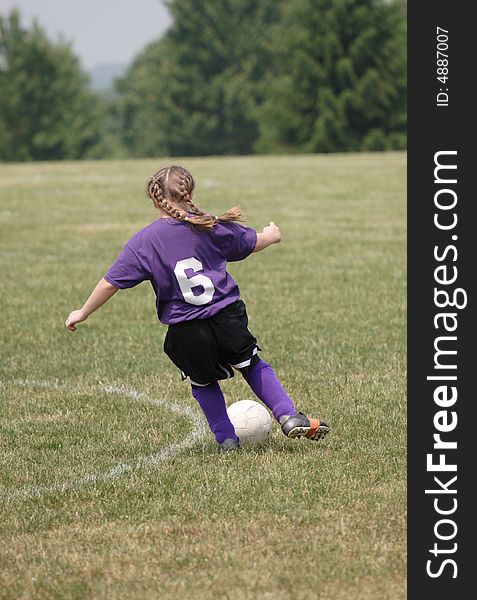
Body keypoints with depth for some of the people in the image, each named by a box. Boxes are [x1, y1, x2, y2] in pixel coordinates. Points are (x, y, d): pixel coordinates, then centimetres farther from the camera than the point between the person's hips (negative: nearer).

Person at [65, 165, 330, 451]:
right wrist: (271, 235, 39)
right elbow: (253, 243, 16)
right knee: (253, 365, 23)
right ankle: (289, 417, 12)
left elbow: (111, 283, -4)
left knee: (204, 383, 24)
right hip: (228, 318, 1)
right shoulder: (211, 226, 0)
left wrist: (82, 313, 9)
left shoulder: (143, 241, -3)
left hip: (185, 334, -1)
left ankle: (226, 439, 17)